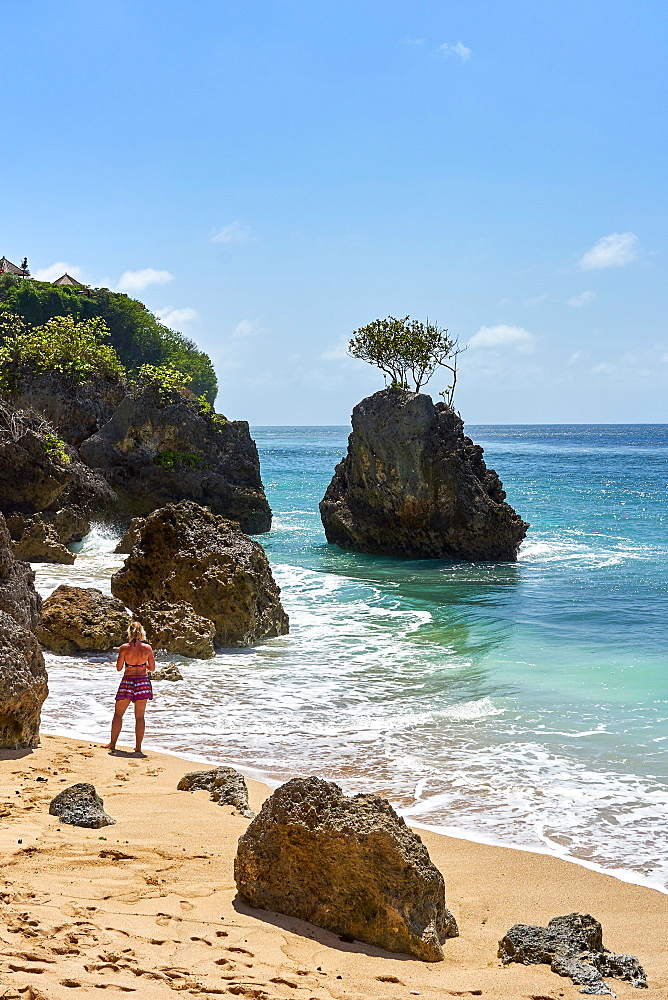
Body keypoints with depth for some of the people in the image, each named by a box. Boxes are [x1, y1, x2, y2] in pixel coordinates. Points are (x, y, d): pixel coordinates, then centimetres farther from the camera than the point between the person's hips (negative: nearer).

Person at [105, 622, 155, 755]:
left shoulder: (124, 648, -9)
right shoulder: (147, 648, -5)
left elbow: (119, 667, -4)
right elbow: (152, 667, 2)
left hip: (128, 681, -1)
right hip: (143, 681, 1)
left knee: (118, 714, 11)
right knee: (139, 716, 7)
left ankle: (112, 744, 11)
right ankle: (138, 746, 8)